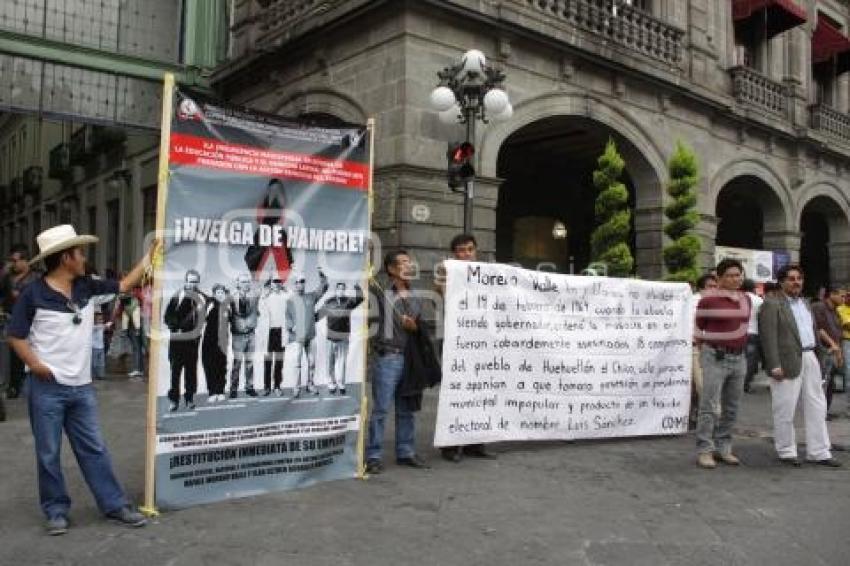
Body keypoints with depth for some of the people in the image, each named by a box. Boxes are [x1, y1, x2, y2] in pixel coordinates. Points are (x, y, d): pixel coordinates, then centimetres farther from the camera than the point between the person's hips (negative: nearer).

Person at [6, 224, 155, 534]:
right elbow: (16, 336, -5)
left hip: (81, 387, 5)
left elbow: (124, 285, 14)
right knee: (48, 454, 8)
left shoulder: (87, 286, 4)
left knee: (94, 449, 11)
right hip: (46, 388, -4)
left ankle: (116, 505, 17)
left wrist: (149, 255, 14)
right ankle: (56, 510, 22)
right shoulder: (33, 294, -11)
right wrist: (35, 364, -17)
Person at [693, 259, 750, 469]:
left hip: (739, 358, 6)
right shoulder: (708, 300, -9)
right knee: (710, 407, -7)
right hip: (715, 358, -6)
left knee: (731, 408, 10)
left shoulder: (745, 299, 10)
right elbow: (699, 328, 0)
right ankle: (704, 451, -2)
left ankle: (723, 448, 20)